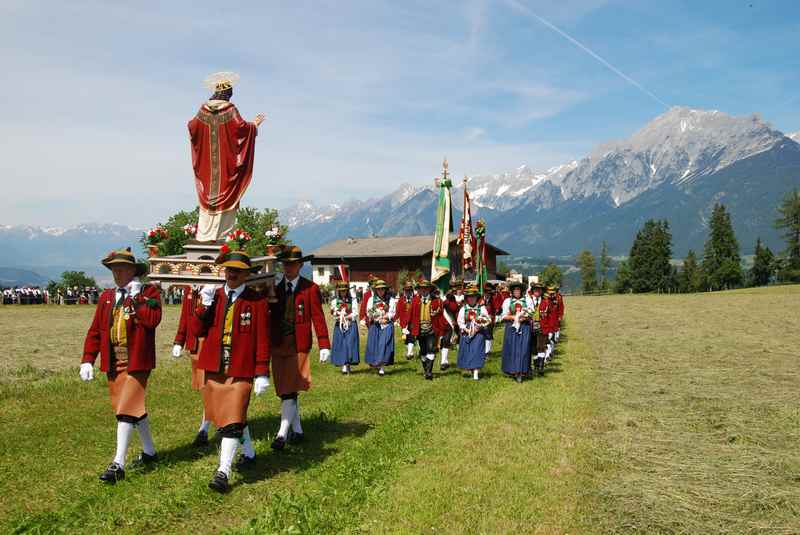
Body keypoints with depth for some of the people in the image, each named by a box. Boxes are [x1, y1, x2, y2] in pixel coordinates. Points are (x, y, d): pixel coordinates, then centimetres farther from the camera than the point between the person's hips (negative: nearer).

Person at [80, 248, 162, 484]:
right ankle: (149, 451, 31)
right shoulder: (106, 297, 12)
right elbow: (95, 331, 10)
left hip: (136, 363, -6)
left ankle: (118, 464, -5)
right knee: (135, 407, 16)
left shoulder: (149, 292, -4)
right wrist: (87, 360, 3)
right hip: (113, 364, 6)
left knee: (126, 410, -9)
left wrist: (136, 298, -17)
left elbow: (152, 319, -22)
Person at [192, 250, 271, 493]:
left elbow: (262, 340, -6)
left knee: (233, 418, -8)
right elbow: (198, 330, 1)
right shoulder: (213, 295, 6)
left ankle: (223, 472, -2)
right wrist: (205, 304, -13)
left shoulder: (257, 301, -6)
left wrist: (262, 373, -9)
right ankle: (248, 453, 39)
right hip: (214, 368, 5)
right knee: (231, 416, 18)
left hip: (241, 370, -5)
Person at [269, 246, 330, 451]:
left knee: (289, 391, -7)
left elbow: (318, 318, -4)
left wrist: (324, 346, -9)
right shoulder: (274, 287, 5)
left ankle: (282, 434, -1)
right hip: (278, 346, 4)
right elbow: (268, 317, 4)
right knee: (285, 391, 11)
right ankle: (297, 430, 25)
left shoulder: (311, 289, -3)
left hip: (299, 346, -4)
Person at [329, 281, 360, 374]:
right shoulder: (334, 301, 8)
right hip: (339, 326, 2)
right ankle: (343, 364, 8)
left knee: (349, 344, -9)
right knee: (340, 345, -1)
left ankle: (347, 364, -7)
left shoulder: (352, 300, 4)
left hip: (351, 326, -1)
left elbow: (355, 314, -2)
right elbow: (333, 314, 1)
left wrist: (345, 317, -10)